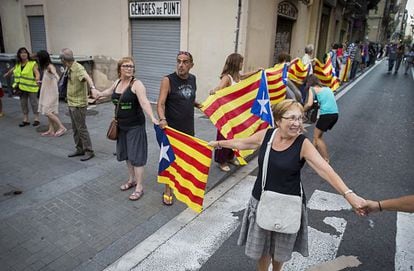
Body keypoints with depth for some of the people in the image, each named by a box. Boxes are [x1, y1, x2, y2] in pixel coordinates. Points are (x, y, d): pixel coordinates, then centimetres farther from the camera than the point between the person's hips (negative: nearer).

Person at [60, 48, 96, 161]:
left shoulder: (78, 68, -19)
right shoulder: (69, 69, 9)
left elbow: (87, 78, -40)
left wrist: (92, 87, -59)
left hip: (79, 104, -9)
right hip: (71, 103, 9)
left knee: (81, 128, -3)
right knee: (75, 128, 15)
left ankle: (89, 151, 7)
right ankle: (80, 149, 25)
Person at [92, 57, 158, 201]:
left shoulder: (137, 84, -16)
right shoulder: (117, 82, 5)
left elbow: (144, 102, -30)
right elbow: (110, 91, 29)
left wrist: (152, 118, -46)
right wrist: (98, 93, 48)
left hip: (135, 126, -7)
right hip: (121, 125, 7)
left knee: (136, 155, -4)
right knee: (126, 154, 17)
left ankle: (139, 187, 7)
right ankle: (131, 179, 34)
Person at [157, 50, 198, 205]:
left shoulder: (192, 79, 5)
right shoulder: (168, 80, -13)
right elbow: (161, 103, -20)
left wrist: (197, 104, 8)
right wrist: (162, 119, -35)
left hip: (188, 127, 6)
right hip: (172, 128, -5)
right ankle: (168, 190, 19)